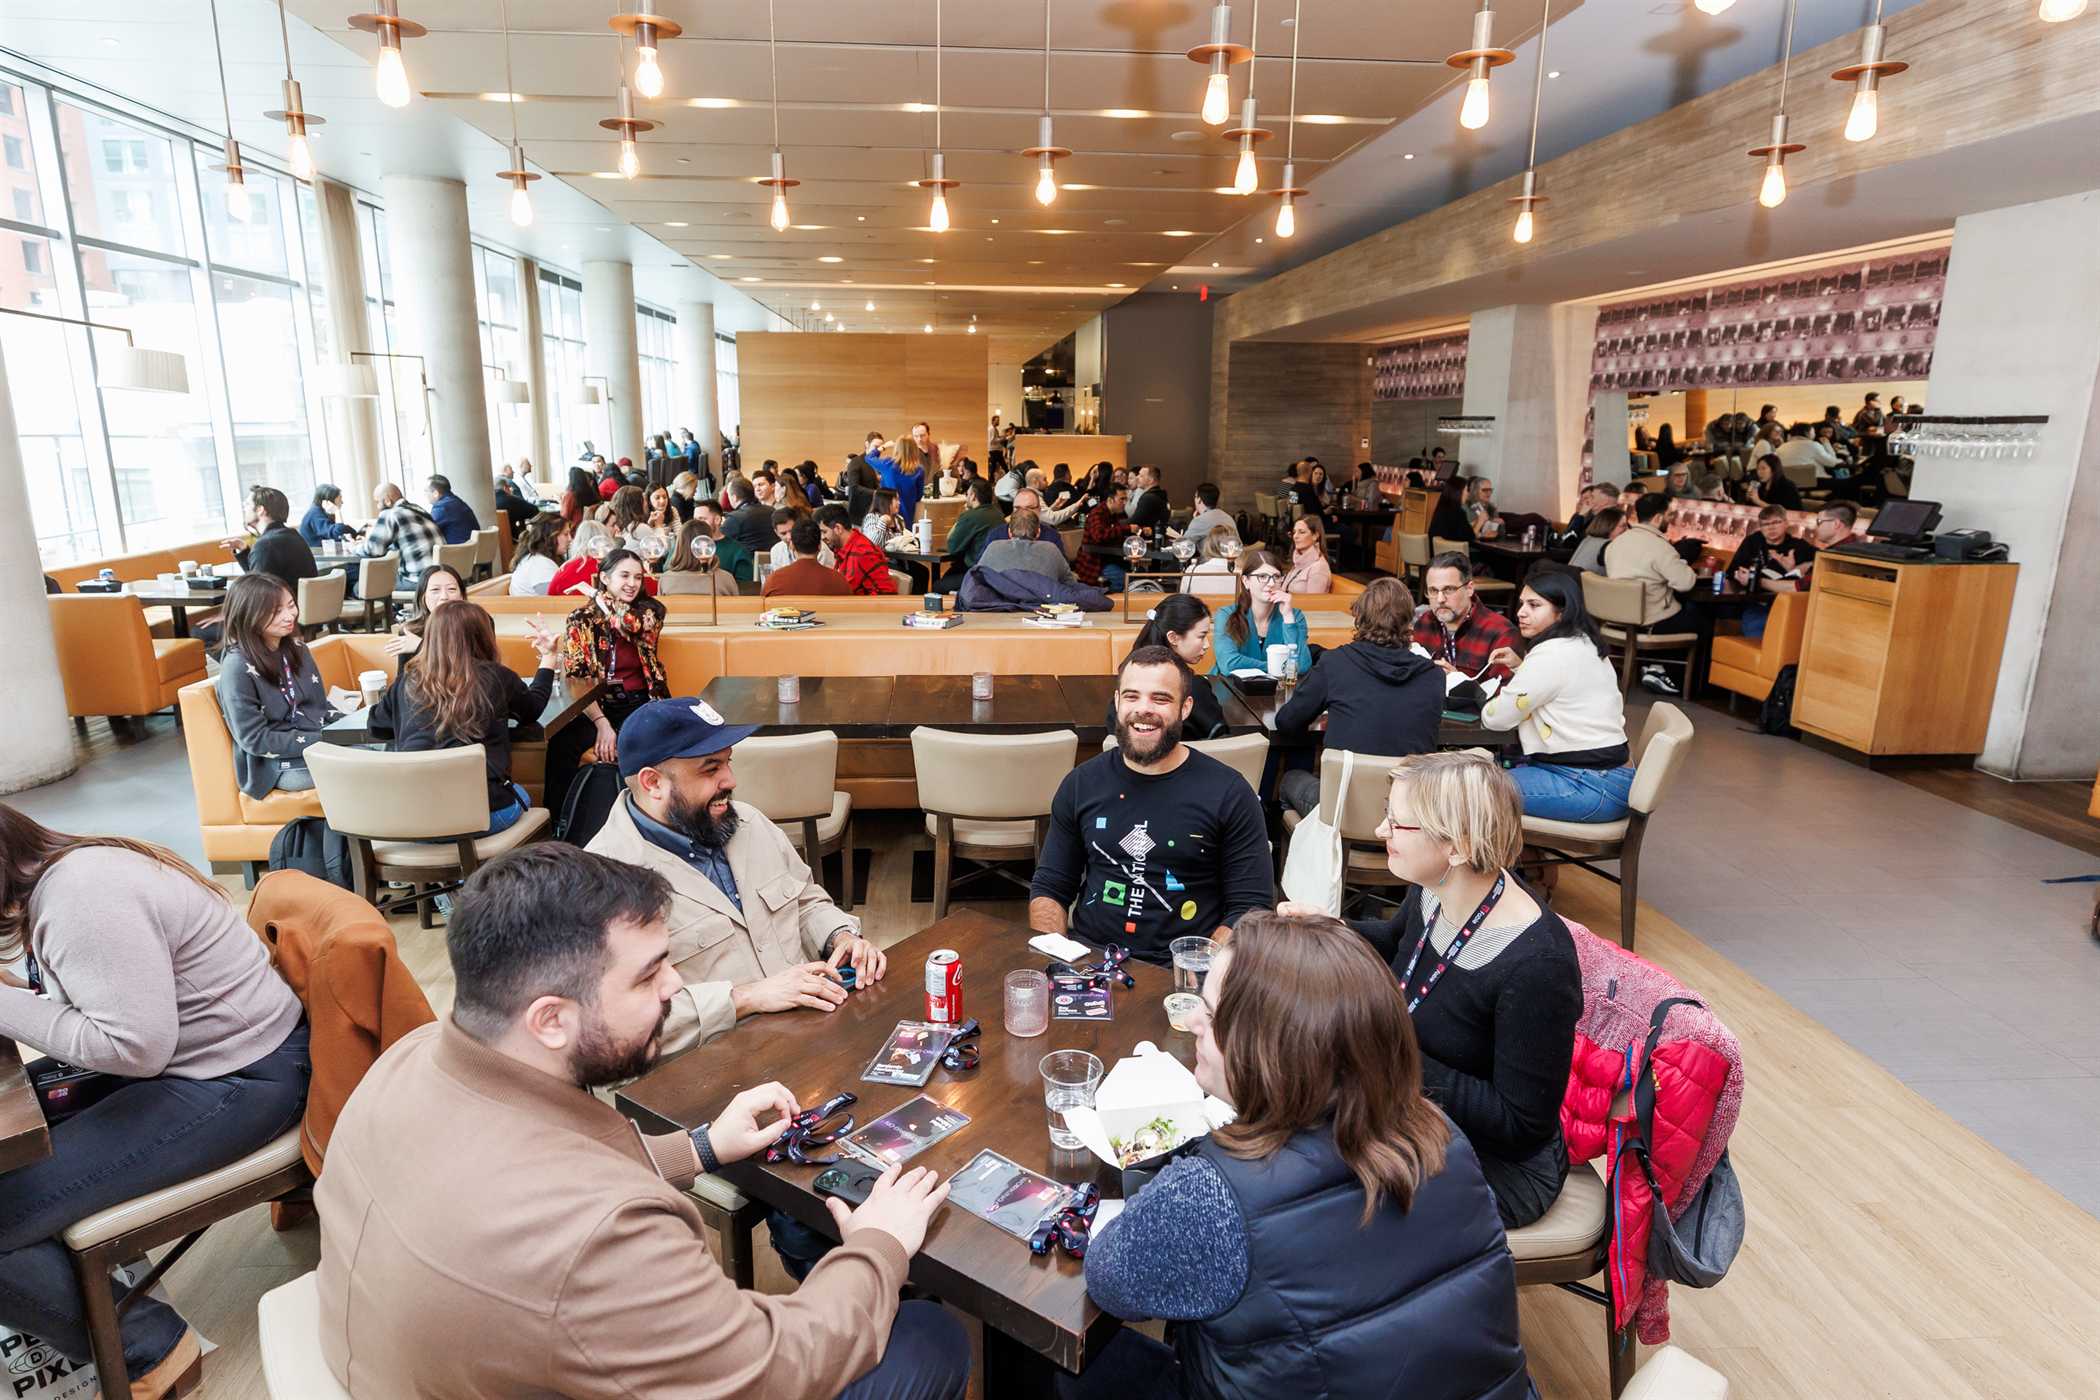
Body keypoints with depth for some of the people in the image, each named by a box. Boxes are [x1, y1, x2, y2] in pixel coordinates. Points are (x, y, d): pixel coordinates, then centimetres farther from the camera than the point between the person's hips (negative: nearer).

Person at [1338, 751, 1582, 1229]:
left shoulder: (1537, 966, -33)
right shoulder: (1435, 889, -11)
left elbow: (1522, 1125, -25)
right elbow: (1397, 943, 14)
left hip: (1498, 1164, -7)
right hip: (1417, 1109, 7)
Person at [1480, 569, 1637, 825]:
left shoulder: (1552, 655, -19)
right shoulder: (1582, 644, 11)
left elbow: (1497, 718, -13)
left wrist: (1481, 699, 8)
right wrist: (1521, 666, 13)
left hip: (1594, 788, -10)